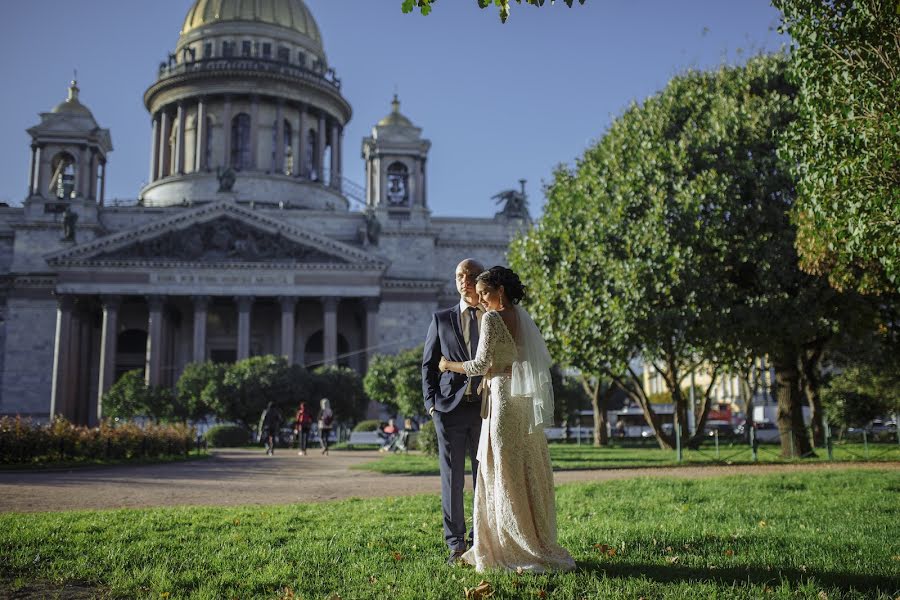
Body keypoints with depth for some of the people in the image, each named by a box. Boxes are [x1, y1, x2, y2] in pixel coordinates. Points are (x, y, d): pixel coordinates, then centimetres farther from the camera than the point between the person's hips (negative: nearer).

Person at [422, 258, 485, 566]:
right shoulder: (441, 319, 11)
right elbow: (428, 364, 10)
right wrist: (431, 402, -1)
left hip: (487, 408, 0)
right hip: (450, 407, 0)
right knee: (452, 479, 2)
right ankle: (456, 545, 10)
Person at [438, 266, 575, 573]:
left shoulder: (492, 318, -10)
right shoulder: (523, 317, 13)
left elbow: (480, 365, -13)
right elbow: (544, 360, 16)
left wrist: (449, 365, 4)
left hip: (503, 398, -8)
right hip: (527, 401, 8)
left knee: (505, 473, -1)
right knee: (529, 472, 12)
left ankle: (516, 550, 3)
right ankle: (540, 544, 20)